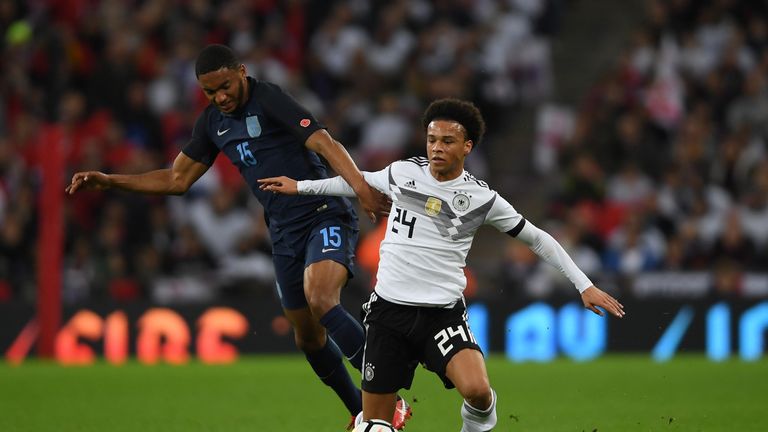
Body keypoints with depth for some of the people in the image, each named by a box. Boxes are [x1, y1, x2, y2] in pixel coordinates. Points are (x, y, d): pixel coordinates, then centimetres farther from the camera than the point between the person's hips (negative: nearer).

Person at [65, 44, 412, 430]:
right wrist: (109, 181, 13)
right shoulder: (213, 122, 10)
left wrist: (361, 187, -41)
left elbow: (325, 143, -25)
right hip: (285, 232, 8)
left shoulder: (269, 100, -13)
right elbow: (178, 179, 20)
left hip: (325, 215, -8)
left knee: (320, 300, -31)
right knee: (307, 336, 9)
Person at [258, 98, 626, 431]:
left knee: (476, 390, -27)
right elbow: (362, 181, 26)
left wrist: (585, 286, 4)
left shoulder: (481, 198, -3)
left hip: (443, 311, -2)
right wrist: (300, 186, 31)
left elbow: (537, 239, 7)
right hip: (389, 308, 2)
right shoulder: (402, 173, 4)